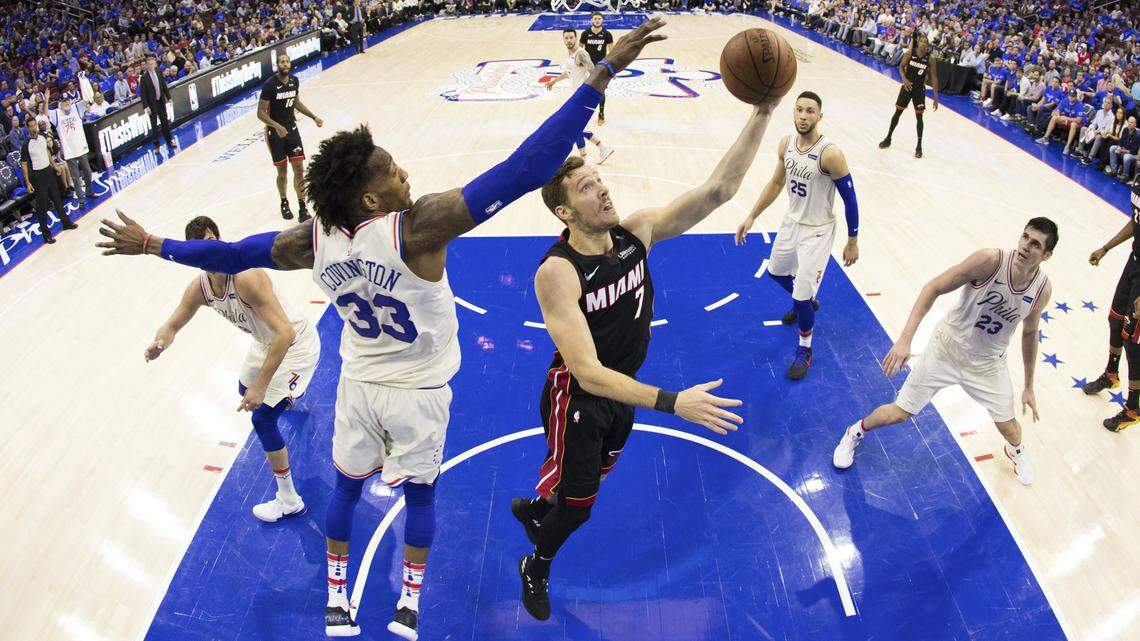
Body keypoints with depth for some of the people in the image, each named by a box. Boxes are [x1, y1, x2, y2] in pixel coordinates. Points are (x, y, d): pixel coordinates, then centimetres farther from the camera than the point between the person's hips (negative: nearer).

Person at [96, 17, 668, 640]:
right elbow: (522, 171, -40)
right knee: (419, 491, 19)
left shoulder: (314, 240, -17)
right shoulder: (418, 227, -32)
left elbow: (228, 253, -2)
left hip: (358, 384, 4)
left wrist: (151, 245, 17)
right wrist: (601, 75, -41)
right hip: (419, 392, -3)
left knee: (347, 484, 24)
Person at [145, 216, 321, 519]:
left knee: (262, 418, -14)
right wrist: (159, 344, -25)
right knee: (246, 389, 33)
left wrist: (261, 386, -41)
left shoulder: (246, 277, -37)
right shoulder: (199, 287, -12)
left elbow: (285, 333, -41)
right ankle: (289, 393, 73)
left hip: (295, 345, -9)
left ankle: (289, 500, 2)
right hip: (266, 342, 9)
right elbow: (172, 325, 1)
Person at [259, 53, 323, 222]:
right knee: (282, 171, 7)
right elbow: (261, 113, -16)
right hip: (275, 132, -4)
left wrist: (314, 117, 9)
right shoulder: (269, 85, -17)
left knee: (299, 169, -2)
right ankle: (284, 203, 29)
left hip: (292, 129, 4)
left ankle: (303, 207, 3)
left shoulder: (295, 81, 0)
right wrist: (277, 126, -31)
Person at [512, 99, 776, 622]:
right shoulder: (556, 273, -32)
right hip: (577, 399, -6)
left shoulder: (636, 233, -15)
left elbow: (717, 190, -22)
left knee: (595, 476, 27)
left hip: (623, 389, 6)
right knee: (577, 504, 11)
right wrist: (673, 402, -43)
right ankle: (536, 568, 44)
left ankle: (533, 508, 60)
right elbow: (588, 373, -36)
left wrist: (762, 113, -32)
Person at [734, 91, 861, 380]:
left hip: (818, 231, -7)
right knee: (776, 272, 28)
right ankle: (806, 301, 59)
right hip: (791, 222, 7)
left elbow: (850, 199, -17)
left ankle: (805, 350, 19)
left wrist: (852, 242, -11)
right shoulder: (786, 144, -7)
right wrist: (751, 217, 8)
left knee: (802, 296, -6)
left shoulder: (831, 154, -27)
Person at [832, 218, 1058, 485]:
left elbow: (1029, 333, 4)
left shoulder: (1043, 288, -14)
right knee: (899, 413, 1)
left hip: (988, 364, 3)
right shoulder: (990, 260, -28)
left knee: (1008, 426, 10)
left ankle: (1016, 450, 49)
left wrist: (1029, 387, 11)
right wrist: (905, 338, -32)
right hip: (946, 349, -3)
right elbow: (934, 288, -23)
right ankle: (856, 432, 32)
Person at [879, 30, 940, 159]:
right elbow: (901, 67, 2)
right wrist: (904, 79, -19)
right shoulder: (909, 53, -11)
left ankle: (919, 146, 11)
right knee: (897, 113, 8)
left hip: (919, 90, -1)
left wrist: (936, 97, -9)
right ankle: (888, 139, 25)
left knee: (919, 116, 2)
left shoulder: (930, 59, -12)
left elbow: (934, 78, -8)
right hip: (907, 87, 1)